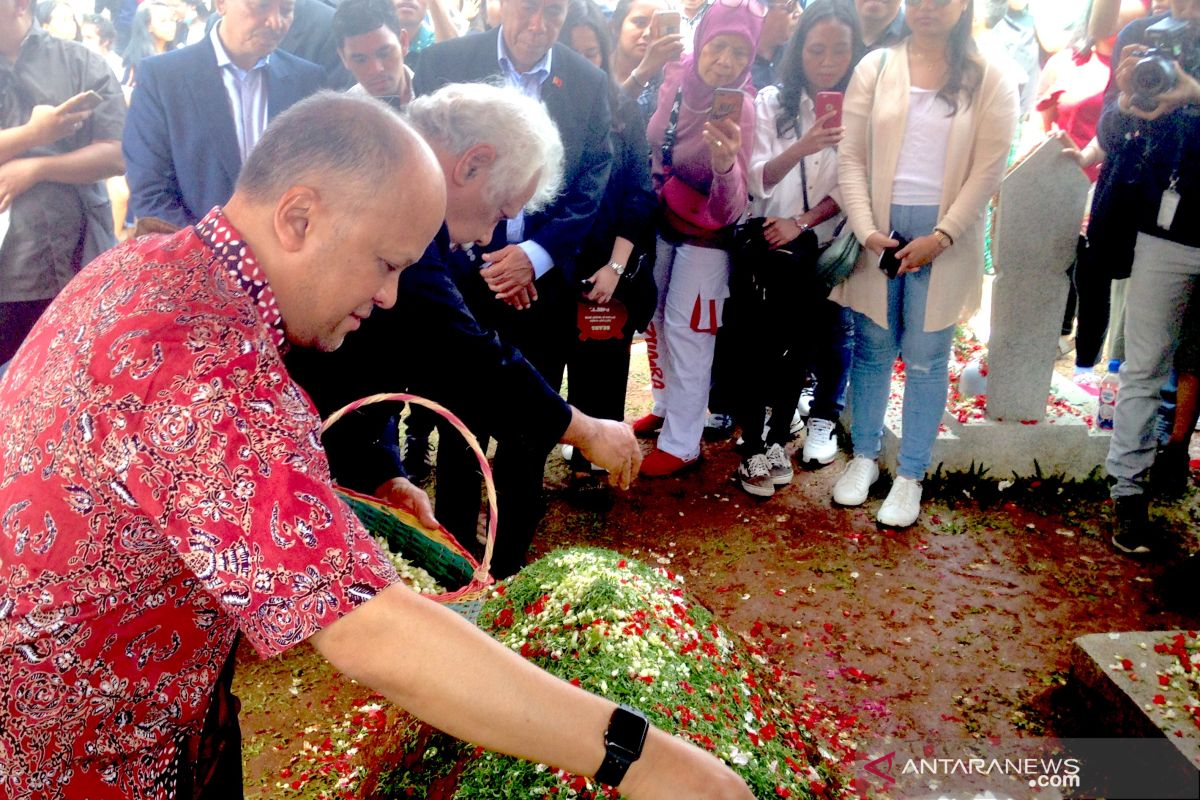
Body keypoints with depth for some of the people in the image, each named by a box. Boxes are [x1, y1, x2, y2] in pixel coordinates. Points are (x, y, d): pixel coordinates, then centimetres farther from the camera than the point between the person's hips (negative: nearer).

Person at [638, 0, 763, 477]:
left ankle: (682, 443, 10)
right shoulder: (674, 79, -13)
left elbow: (729, 209, -32)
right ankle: (666, 405, 39)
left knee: (686, 330, -2)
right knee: (655, 317, 18)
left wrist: (726, 164, -49)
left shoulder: (740, 111, -26)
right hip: (661, 220, 6)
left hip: (704, 232, -6)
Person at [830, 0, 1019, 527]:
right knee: (872, 349, 9)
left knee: (926, 360, 3)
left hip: (943, 236, -1)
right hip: (880, 228, 1)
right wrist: (866, 230, -11)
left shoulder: (989, 81, 3)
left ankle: (911, 475, 14)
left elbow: (988, 170, -2)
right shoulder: (876, 67, 5)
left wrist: (940, 237, -12)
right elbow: (850, 157, 0)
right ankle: (864, 457, 24)